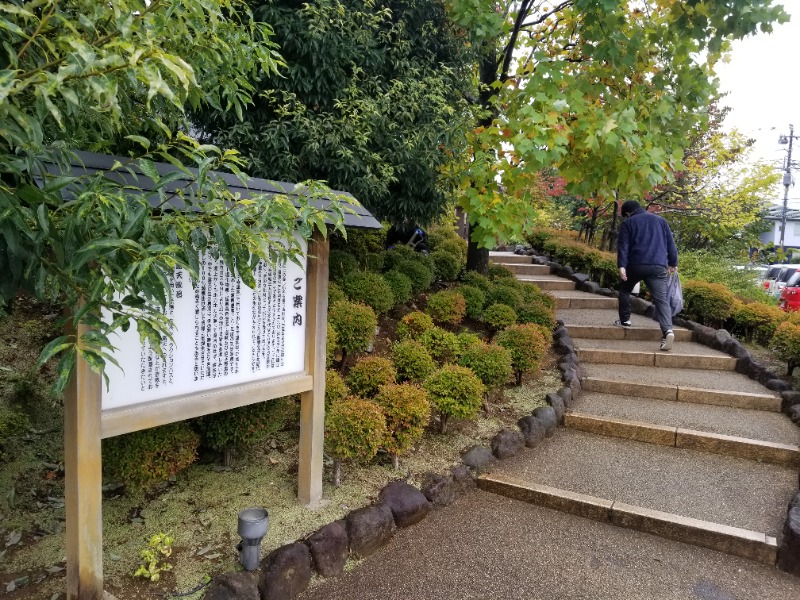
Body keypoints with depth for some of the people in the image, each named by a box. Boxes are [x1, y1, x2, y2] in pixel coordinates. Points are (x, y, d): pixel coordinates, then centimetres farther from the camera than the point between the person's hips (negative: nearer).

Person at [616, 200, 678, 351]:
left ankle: (625, 320, 26)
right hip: (659, 266, 2)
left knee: (625, 290, 24)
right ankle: (668, 330, -25)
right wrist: (673, 263, 26)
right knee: (661, 299, -7)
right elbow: (670, 243, 20)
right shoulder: (660, 220, 21)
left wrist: (622, 265, -11)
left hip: (636, 264, -2)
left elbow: (623, 245, -3)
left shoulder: (628, 223, 10)